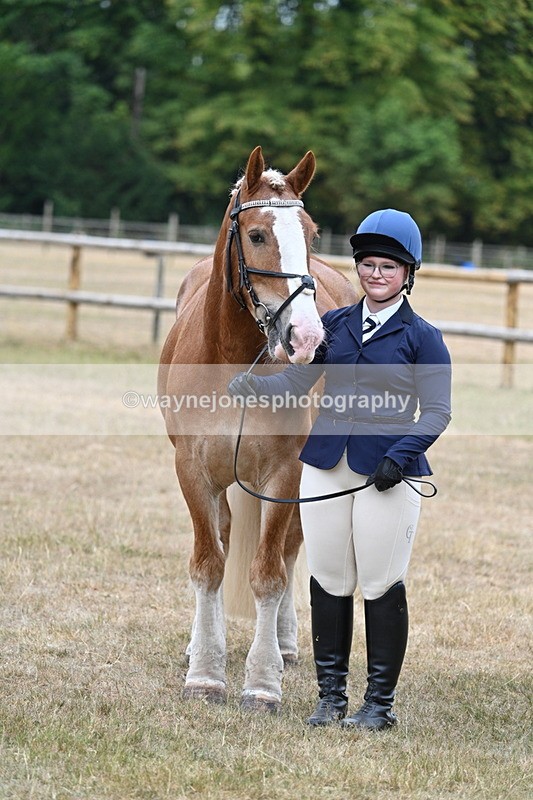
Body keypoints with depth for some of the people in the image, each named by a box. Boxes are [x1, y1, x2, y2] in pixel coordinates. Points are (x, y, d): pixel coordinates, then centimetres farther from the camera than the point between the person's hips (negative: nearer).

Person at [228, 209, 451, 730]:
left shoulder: (421, 337, -1)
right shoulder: (333, 325, 11)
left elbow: (436, 411, -4)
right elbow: (294, 383, 6)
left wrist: (401, 454, -19)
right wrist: (253, 387, -14)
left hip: (386, 475, -4)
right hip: (326, 467, 4)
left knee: (382, 588, 0)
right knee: (328, 584, 9)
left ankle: (379, 702, 10)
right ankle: (330, 696, 19)